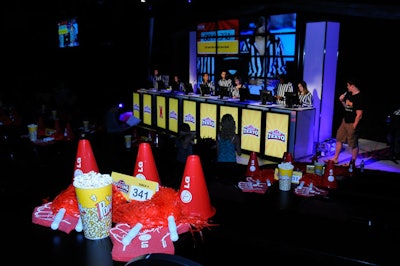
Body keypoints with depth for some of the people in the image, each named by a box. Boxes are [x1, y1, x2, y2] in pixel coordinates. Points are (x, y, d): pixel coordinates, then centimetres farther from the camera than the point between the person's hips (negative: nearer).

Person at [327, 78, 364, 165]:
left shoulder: (359, 98, -19)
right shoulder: (348, 94, 7)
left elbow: (359, 115, -19)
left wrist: (354, 126, -16)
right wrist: (342, 101, 1)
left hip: (352, 123, -9)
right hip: (344, 121, 9)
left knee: (353, 144, 3)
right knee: (339, 139, 14)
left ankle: (353, 162, 16)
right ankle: (335, 158, 26)